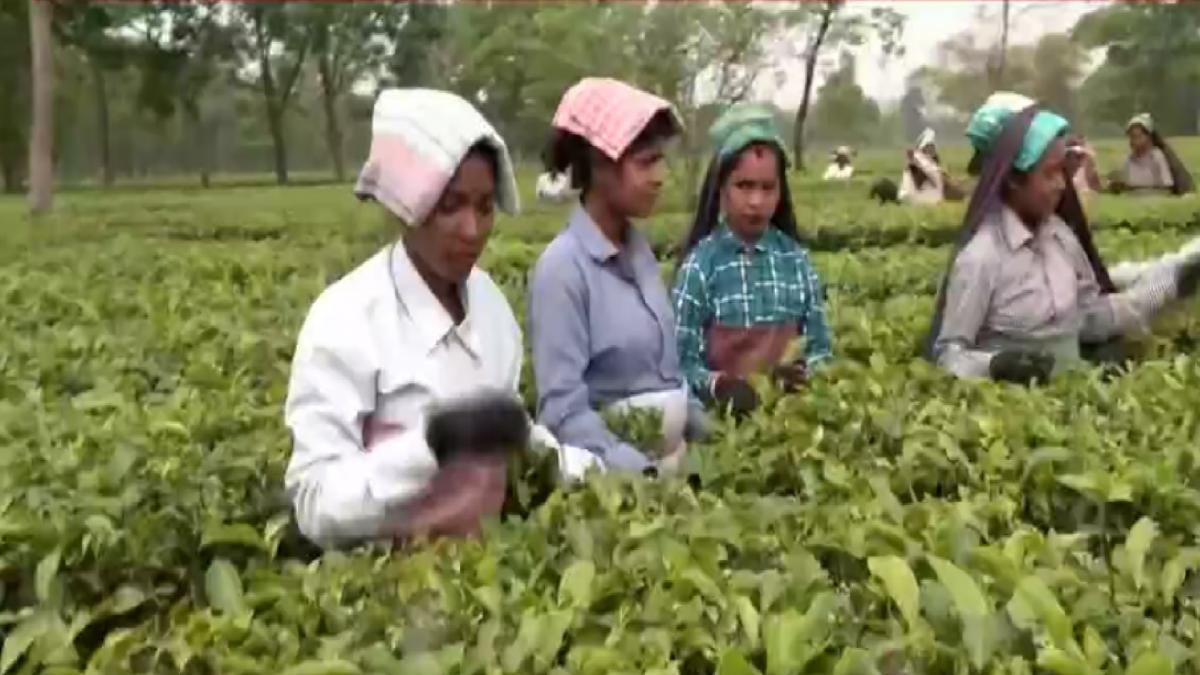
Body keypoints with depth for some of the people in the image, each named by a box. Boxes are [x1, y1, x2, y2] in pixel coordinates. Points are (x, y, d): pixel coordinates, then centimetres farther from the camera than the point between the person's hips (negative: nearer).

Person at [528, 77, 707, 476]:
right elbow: (564, 410, -19)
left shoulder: (639, 250, 4)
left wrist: (705, 434, 7)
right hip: (611, 472, -6)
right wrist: (641, 473, -26)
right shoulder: (563, 266, -16)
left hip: (674, 455, 6)